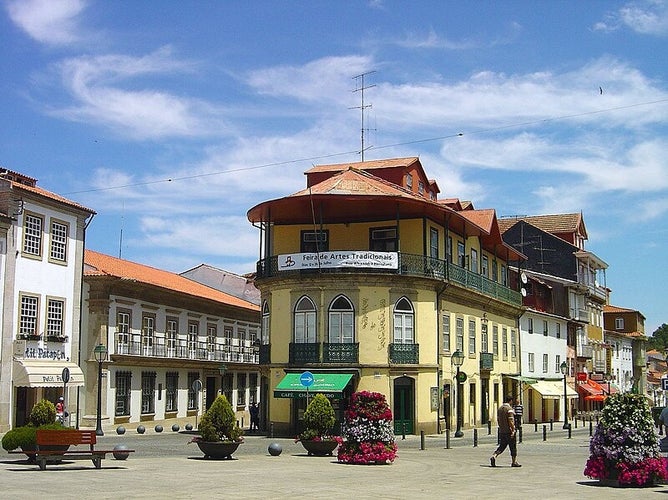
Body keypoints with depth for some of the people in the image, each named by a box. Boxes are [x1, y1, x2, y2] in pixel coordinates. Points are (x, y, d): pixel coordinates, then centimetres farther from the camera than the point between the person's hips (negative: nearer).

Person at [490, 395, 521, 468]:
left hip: (502, 431, 7)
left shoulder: (500, 408, 9)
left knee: (502, 446, 11)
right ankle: (514, 462, 11)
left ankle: (493, 456, -9)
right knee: (513, 447, 5)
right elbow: (511, 421, -20)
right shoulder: (509, 409, -14)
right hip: (509, 431, -7)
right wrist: (513, 430, -17)